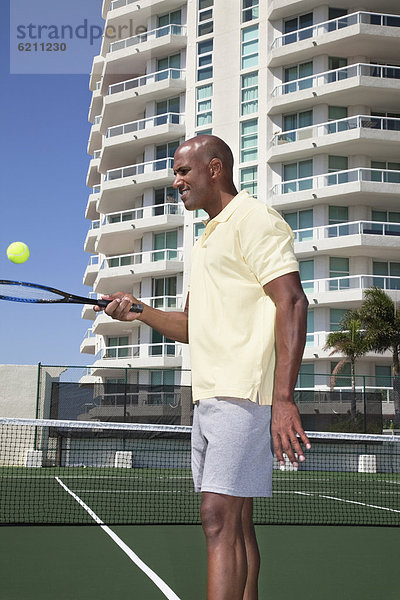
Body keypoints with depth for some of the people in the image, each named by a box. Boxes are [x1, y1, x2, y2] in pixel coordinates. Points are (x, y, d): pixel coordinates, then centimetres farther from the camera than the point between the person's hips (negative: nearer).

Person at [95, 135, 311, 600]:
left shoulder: (254, 220, -5)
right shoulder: (207, 240, 24)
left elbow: (292, 303, -16)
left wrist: (283, 399, -24)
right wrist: (138, 312, 9)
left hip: (244, 395, -9)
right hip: (209, 398, 9)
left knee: (219, 520, -14)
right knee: (234, 525, 9)